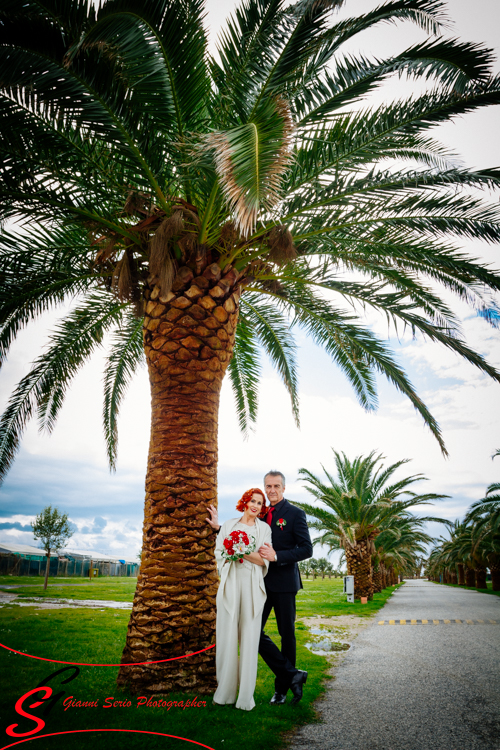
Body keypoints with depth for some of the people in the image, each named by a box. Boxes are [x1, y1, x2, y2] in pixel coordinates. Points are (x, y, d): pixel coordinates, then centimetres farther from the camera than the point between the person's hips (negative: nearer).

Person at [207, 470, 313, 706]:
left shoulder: (295, 514, -6)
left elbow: (306, 549, -12)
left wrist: (277, 556, -22)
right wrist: (219, 527, 12)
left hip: (283, 583, -5)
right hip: (261, 582, 5)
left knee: (286, 634, 8)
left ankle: (282, 687, 26)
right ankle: (292, 674, 10)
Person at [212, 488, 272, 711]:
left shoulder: (264, 528, 10)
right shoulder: (229, 525, 13)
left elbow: (264, 561, 2)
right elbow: (219, 553, 5)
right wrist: (254, 554, -7)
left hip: (252, 586, 0)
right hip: (230, 584, 1)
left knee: (249, 637, 0)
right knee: (227, 636, 1)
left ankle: (246, 695, 10)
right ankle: (225, 691, 15)